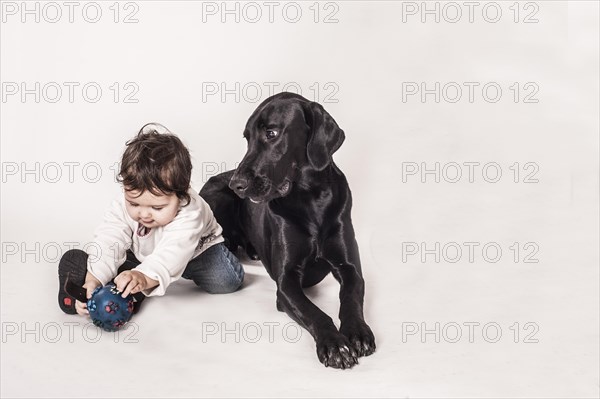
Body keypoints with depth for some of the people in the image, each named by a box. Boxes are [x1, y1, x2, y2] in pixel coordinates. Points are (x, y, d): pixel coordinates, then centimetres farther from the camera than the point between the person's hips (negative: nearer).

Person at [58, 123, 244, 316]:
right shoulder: (122, 206, -27)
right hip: (141, 256, 3)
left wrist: (144, 277, -74)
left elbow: (171, 254, -55)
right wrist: (93, 280, -50)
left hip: (196, 249, -2)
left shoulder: (188, 213, -42)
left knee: (224, 280, -26)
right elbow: (108, 243, -34)